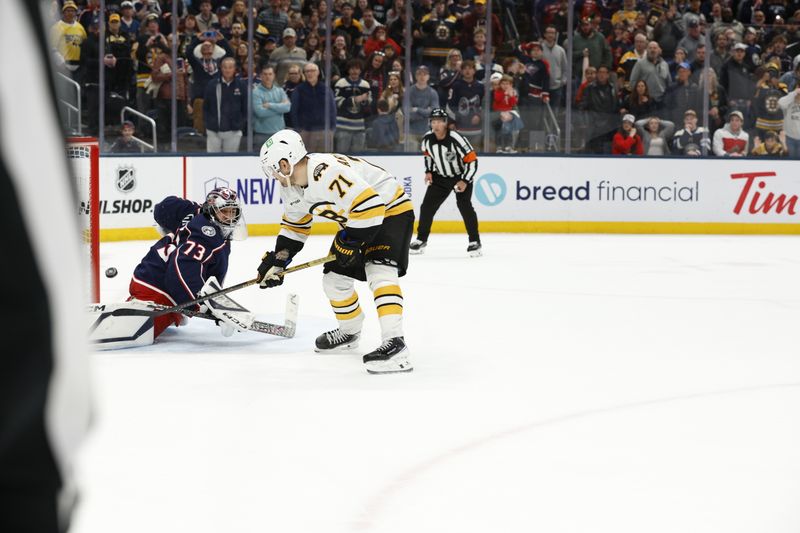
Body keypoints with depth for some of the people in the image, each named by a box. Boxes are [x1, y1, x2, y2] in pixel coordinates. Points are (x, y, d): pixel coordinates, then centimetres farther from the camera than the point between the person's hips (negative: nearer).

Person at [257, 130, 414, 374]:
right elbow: (295, 225, 16)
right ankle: (349, 331, 34)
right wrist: (276, 260, 12)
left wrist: (350, 242, -27)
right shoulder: (293, 188, -2)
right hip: (356, 217, 10)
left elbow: (370, 205, -37)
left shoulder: (327, 173, -34)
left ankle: (394, 342, -37)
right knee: (335, 277, 10)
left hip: (391, 209, -10)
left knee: (378, 270, -27)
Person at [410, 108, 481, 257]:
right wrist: (428, 171, 2)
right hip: (440, 177, 5)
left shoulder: (456, 139, -29)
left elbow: (472, 160, -24)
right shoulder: (427, 139, -12)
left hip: (461, 177, -5)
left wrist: (465, 181, -27)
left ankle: (475, 242, -11)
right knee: (427, 206, 1)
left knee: (464, 205, -20)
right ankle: (421, 239, 17)